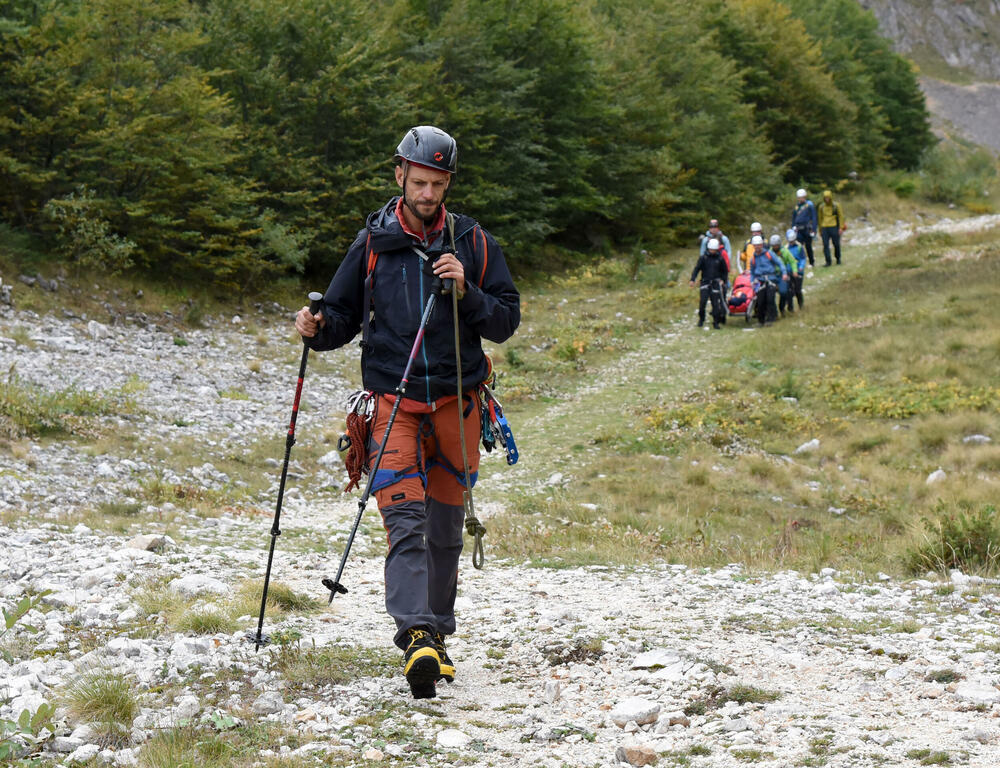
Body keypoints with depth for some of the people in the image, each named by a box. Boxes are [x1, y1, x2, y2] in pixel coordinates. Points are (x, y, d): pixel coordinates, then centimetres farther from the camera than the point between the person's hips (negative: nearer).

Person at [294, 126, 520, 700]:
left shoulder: (473, 243, 5)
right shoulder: (373, 243, 5)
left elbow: (506, 322, 4)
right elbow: (344, 317, 11)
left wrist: (467, 292, -13)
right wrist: (319, 328, -11)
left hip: (457, 402, 2)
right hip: (394, 399, -2)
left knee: (444, 527, 10)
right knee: (405, 519, -18)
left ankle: (438, 636, 24)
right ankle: (416, 637, -29)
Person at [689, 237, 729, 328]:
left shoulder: (720, 258, 4)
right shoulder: (703, 257, 1)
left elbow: (725, 271, 15)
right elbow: (697, 268, 1)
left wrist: (723, 280, 4)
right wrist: (692, 279, -9)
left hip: (716, 283, 0)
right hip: (705, 282, 0)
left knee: (715, 303, -3)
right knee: (703, 301, -9)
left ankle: (716, 322, 3)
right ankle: (701, 319, 9)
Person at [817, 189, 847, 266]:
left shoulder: (836, 206, 0)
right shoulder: (821, 207, 8)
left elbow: (841, 216, 2)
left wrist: (841, 228, -6)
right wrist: (820, 229, 15)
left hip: (834, 227, -2)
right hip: (824, 228, 2)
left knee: (836, 244, 4)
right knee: (825, 245, -7)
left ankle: (838, 259, 26)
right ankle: (828, 261, -5)